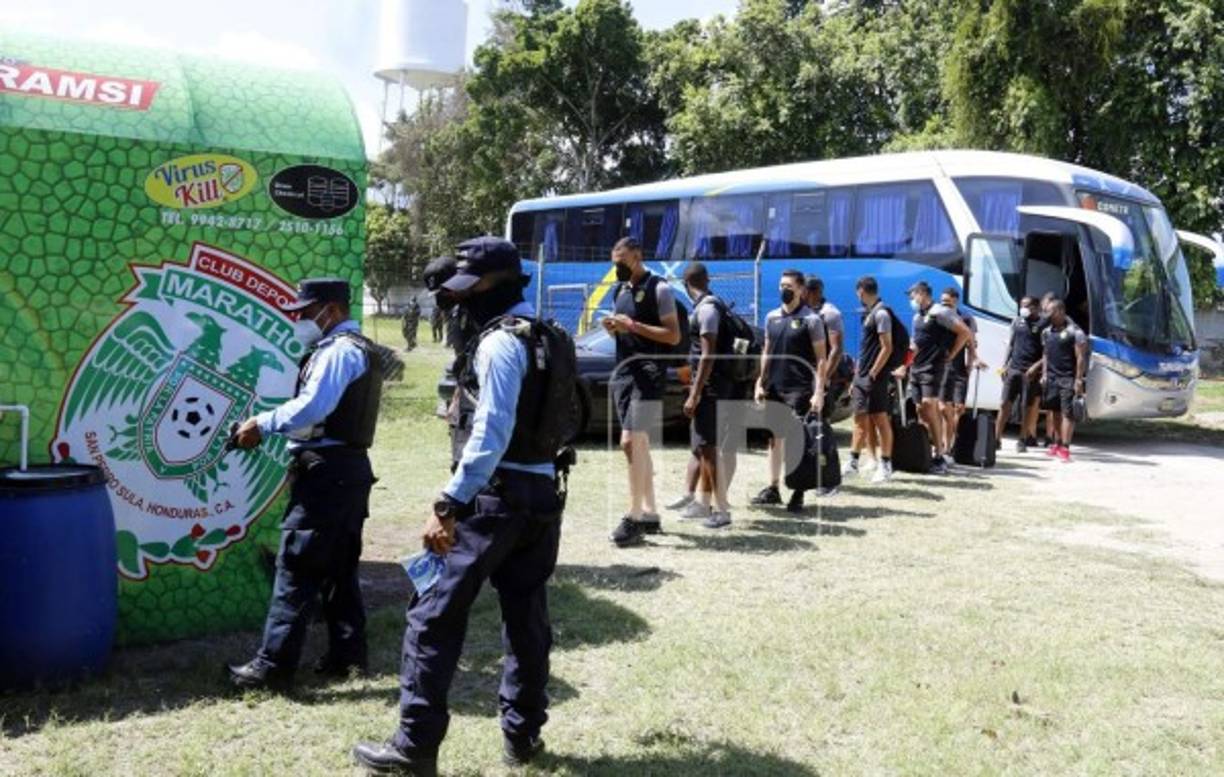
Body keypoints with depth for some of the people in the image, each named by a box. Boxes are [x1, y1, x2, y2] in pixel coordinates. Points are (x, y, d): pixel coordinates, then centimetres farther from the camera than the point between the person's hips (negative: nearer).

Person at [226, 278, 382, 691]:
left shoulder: (338, 350, -12)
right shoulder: (359, 349, 18)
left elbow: (311, 407, -24)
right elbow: (326, 410, 13)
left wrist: (263, 424, -12)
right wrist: (270, 427, 4)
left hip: (325, 471, -10)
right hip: (350, 467, 10)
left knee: (296, 567, -6)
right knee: (340, 566, 15)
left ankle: (274, 665, -2)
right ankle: (347, 653, 21)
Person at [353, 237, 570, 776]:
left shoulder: (500, 342, -13)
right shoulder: (546, 337, 14)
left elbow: (491, 436, -22)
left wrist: (448, 505, -23)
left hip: (498, 493, -9)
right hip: (543, 492, 9)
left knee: (435, 615, -3)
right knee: (526, 617, 13)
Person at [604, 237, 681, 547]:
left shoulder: (658, 289, -8)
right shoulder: (619, 290, 16)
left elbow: (673, 336, -12)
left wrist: (634, 326, -18)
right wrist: (613, 328, 2)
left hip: (648, 373, -8)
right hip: (623, 371, 8)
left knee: (630, 442, -15)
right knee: (640, 445, 11)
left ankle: (634, 517, -9)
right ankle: (650, 515, 19)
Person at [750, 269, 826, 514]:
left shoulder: (811, 319, -6)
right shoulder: (772, 317, 10)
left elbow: (820, 358, -7)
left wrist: (819, 392, -14)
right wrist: (761, 383, 10)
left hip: (799, 389, -6)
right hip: (773, 388, 6)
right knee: (774, 438, 11)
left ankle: (798, 494, 2)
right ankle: (773, 488, 21)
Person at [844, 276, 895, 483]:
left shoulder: (881, 313, -12)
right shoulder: (869, 314, 16)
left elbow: (887, 348, -17)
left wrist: (872, 373, -18)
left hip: (874, 378, -9)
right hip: (862, 377, 9)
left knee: (880, 419, -3)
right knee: (860, 419, 10)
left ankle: (886, 466, 2)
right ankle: (853, 462, 14)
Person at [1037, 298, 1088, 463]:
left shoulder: (1074, 332, -9)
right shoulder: (1047, 332, 12)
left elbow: (1081, 357, -10)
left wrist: (1079, 380, -14)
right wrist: (1044, 374, 12)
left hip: (1068, 378, -6)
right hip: (1052, 378, 6)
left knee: (1067, 413, -8)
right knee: (1056, 411, 13)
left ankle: (1065, 448, -9)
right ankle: (1057, 444, 23)